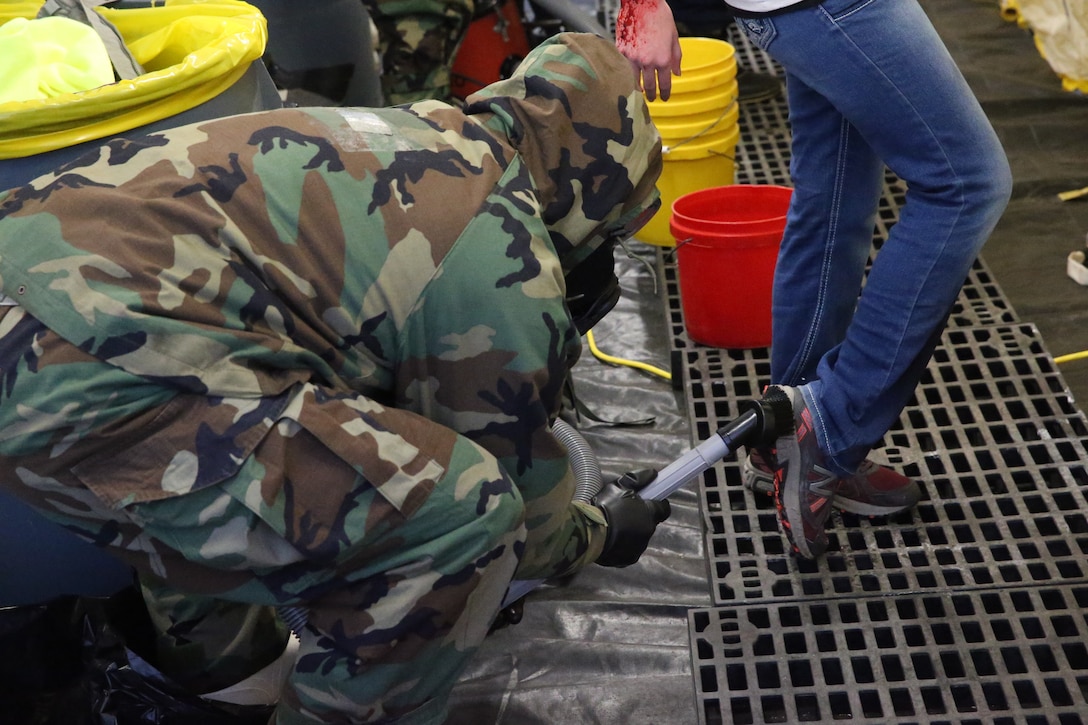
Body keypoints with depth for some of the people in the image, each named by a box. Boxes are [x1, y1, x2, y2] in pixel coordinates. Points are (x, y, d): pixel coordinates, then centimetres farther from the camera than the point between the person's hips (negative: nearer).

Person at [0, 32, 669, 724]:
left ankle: (208, 635, 52)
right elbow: (519, 504, 9)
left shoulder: (399, 129, 20)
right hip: (86, 398, -10)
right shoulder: (509, 263, -5)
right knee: (465, 507, -8)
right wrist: (599, 533, 31)